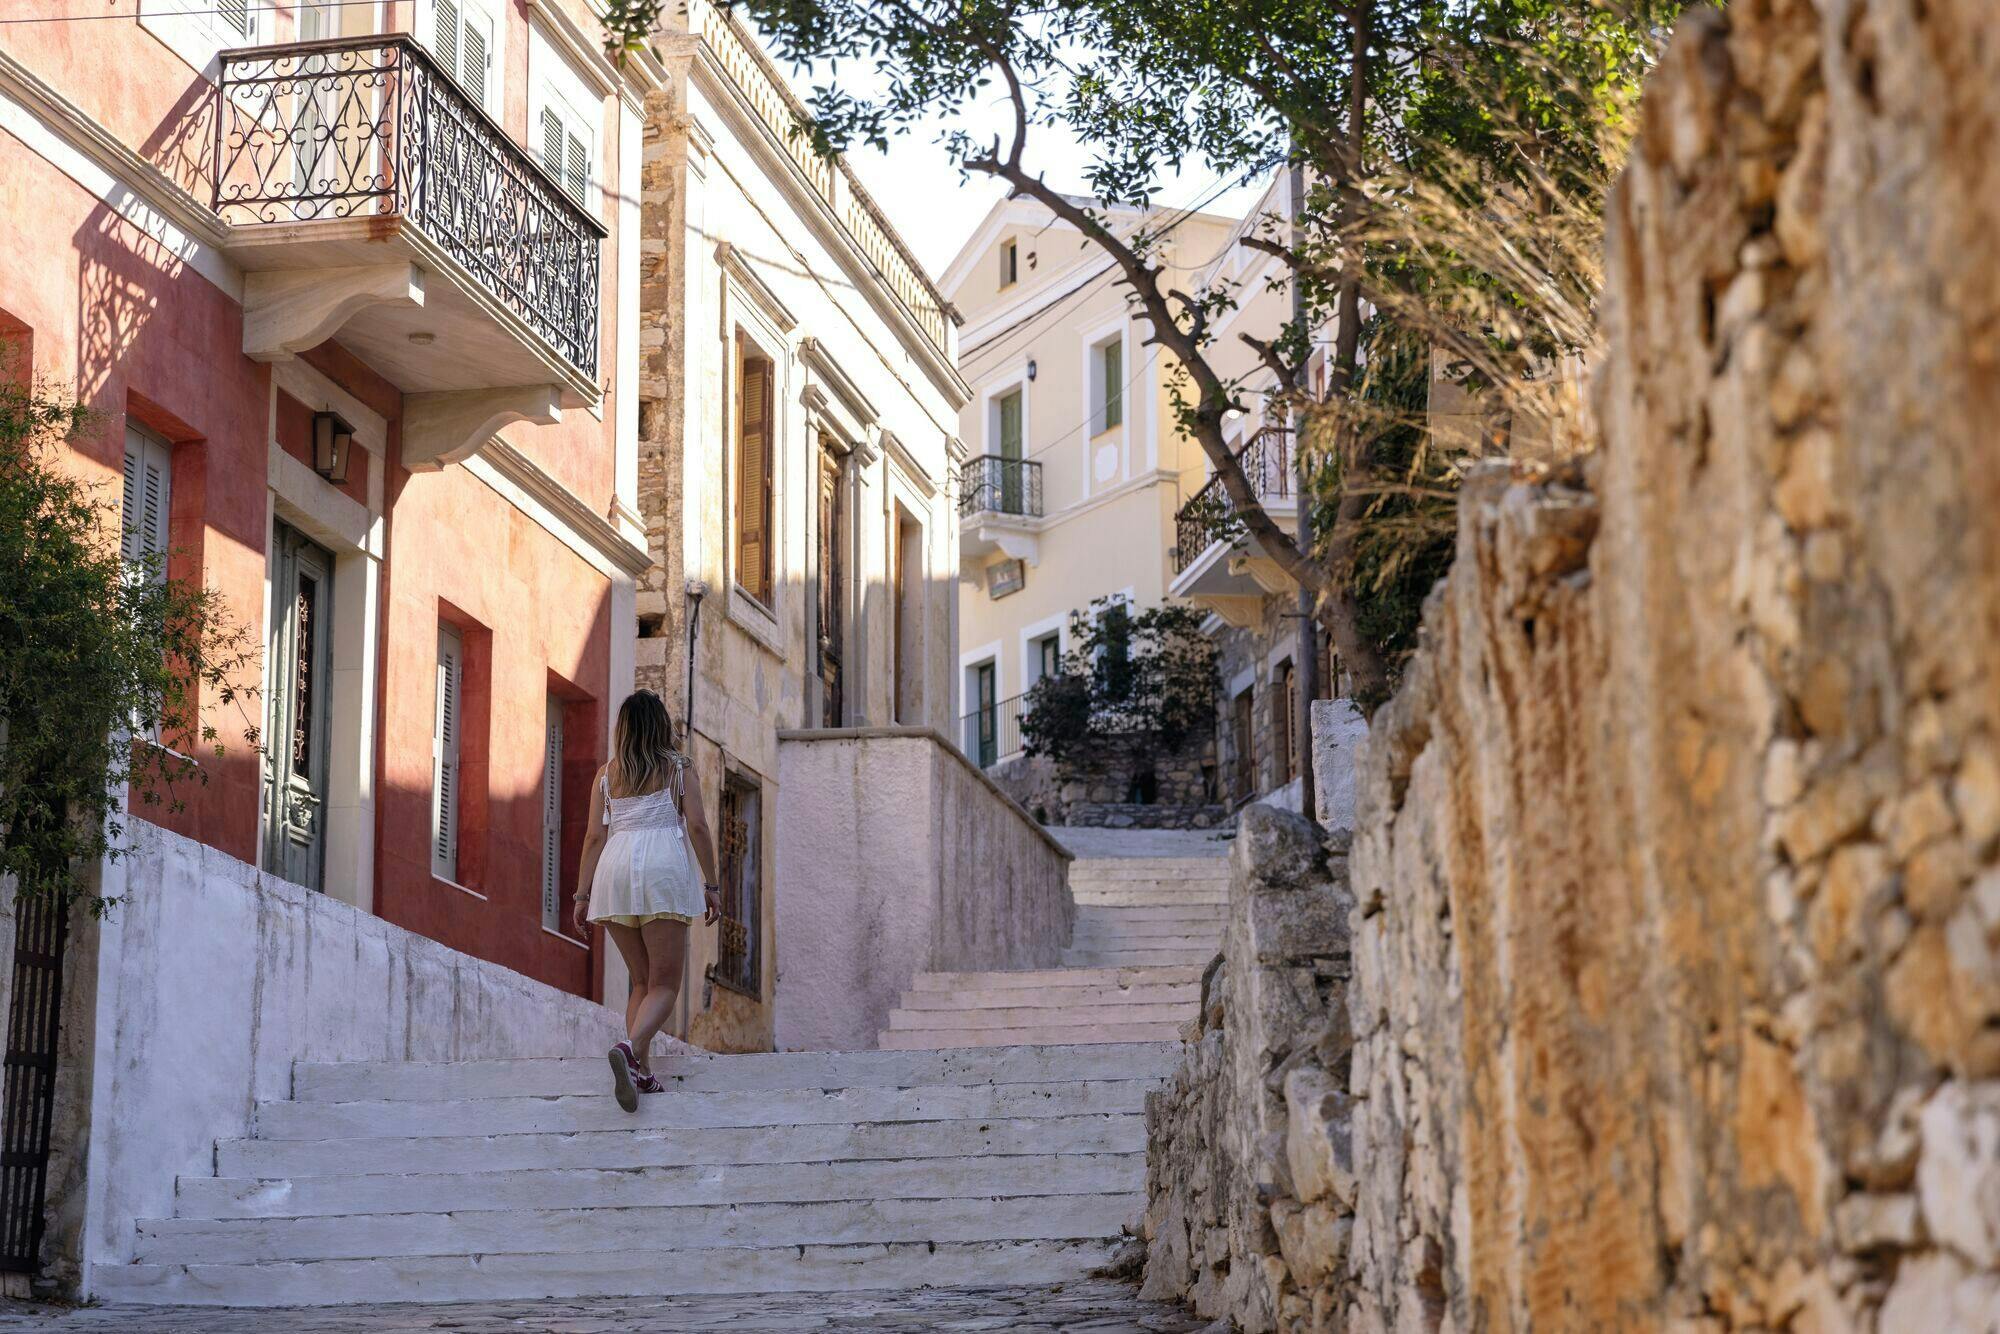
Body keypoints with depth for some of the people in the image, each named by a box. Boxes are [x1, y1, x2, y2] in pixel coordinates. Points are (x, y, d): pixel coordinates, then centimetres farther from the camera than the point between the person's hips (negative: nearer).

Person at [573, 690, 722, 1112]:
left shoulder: (607, 775, 15)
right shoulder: (679, 768, 9)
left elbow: (595, 836, 9)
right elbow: (698, 827, 1)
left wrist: (582, 895, 10)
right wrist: (711, 884, 4)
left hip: (615, 872, 3)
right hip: (664, 869, -3)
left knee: (642, 981, 15)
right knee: (665, 983, -5)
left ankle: (640, 1072, 2)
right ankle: (629, 1047, -32)